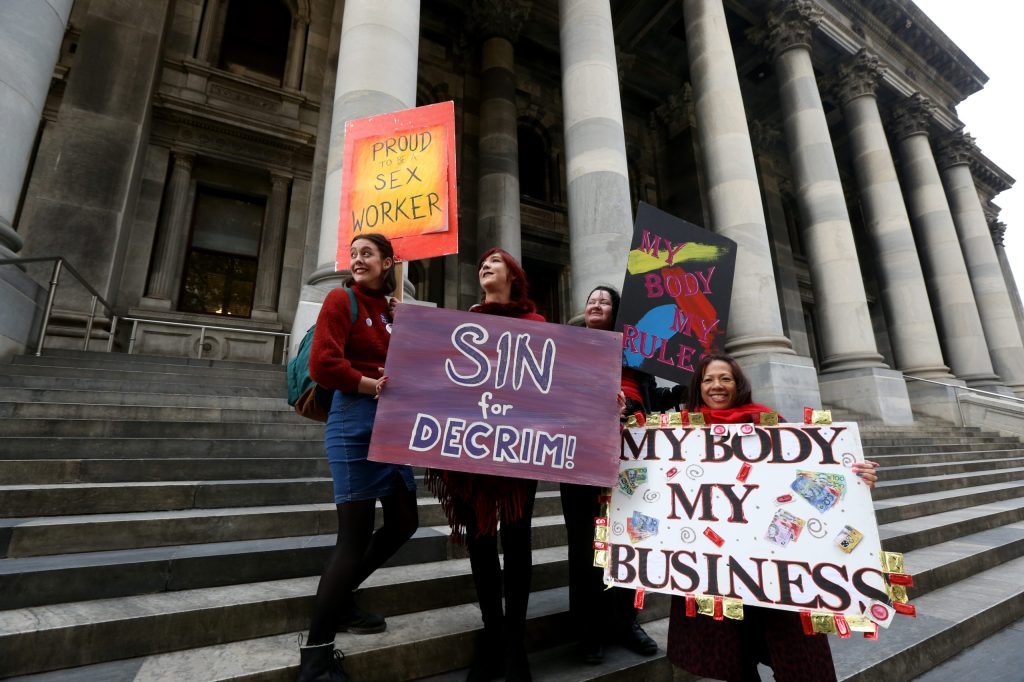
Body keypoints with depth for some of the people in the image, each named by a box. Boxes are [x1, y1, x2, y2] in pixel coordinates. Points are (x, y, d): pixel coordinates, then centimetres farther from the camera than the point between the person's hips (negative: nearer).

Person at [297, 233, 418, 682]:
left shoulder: (392, 311, 15)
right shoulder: (341, 299, -3)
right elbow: (323, 364, -15)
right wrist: (376, 386, -15)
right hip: (354, 423, -7)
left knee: (404, 522, 14)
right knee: (355, 534, -4)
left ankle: (338, 599, 33)